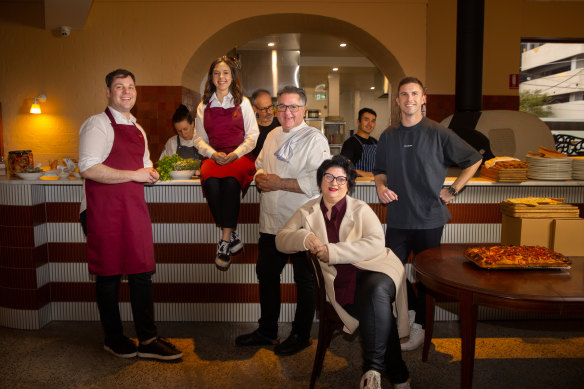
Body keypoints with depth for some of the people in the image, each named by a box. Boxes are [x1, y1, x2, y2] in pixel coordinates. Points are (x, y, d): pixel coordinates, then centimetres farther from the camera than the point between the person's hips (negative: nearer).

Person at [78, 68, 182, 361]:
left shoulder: (137, 129, 19)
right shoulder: (98, 124, -7)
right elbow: (88, 169, -20)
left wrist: (151, 174, 4)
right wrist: (135, 175, -16)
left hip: (134, 208, 7)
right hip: (104, 211, -7)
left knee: (142, 272, 7)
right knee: (109, 275, 4)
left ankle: (147, 340, 17)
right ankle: (114, 339, 22)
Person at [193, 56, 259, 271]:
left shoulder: (243, 103, 12)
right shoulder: (204, 106, 17)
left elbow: (252, 136, 6)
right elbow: (199, 138, 13)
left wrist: (234, 155, -11)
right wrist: (214, 154, -8)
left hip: (240, 156, -2)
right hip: (213, 157, 2)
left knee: (231, 182, -35)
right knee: (211, 183, -33)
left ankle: (225, 242, -31)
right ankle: (233, 237, -22)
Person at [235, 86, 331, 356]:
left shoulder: (315, 139, -10)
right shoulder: (272, 136, 13)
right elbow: (259, 167, 21)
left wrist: (279, 183, -19)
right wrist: (261, 179, -3)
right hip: (271, 222, 7)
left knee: (304, 281, 8)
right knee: (266, 275, 17)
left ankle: (301, 335, 27)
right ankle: (267, 331, 36)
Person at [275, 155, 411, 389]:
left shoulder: (360, 209, 9)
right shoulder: (308, 212, 15)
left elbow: (376, 244, -6)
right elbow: (281, 240, 10)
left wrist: (332, 252, -15)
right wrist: (304, 238, -14)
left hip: (373, 270, 0)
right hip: (341, 282, 1)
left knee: (376, 291, -35)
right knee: (378, 311, -26)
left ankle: (372, 369, -24)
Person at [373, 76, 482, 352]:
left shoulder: (438, 133, -2)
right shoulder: (388, 137, 9)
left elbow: (474, 160, 5)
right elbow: (380, 171, 18)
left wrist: (452, 191, 0)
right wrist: (381, 186, -3)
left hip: (429, 217, -3)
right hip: (398, 218, 3)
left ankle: (419, 323, 24)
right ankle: (411, 309, 28)